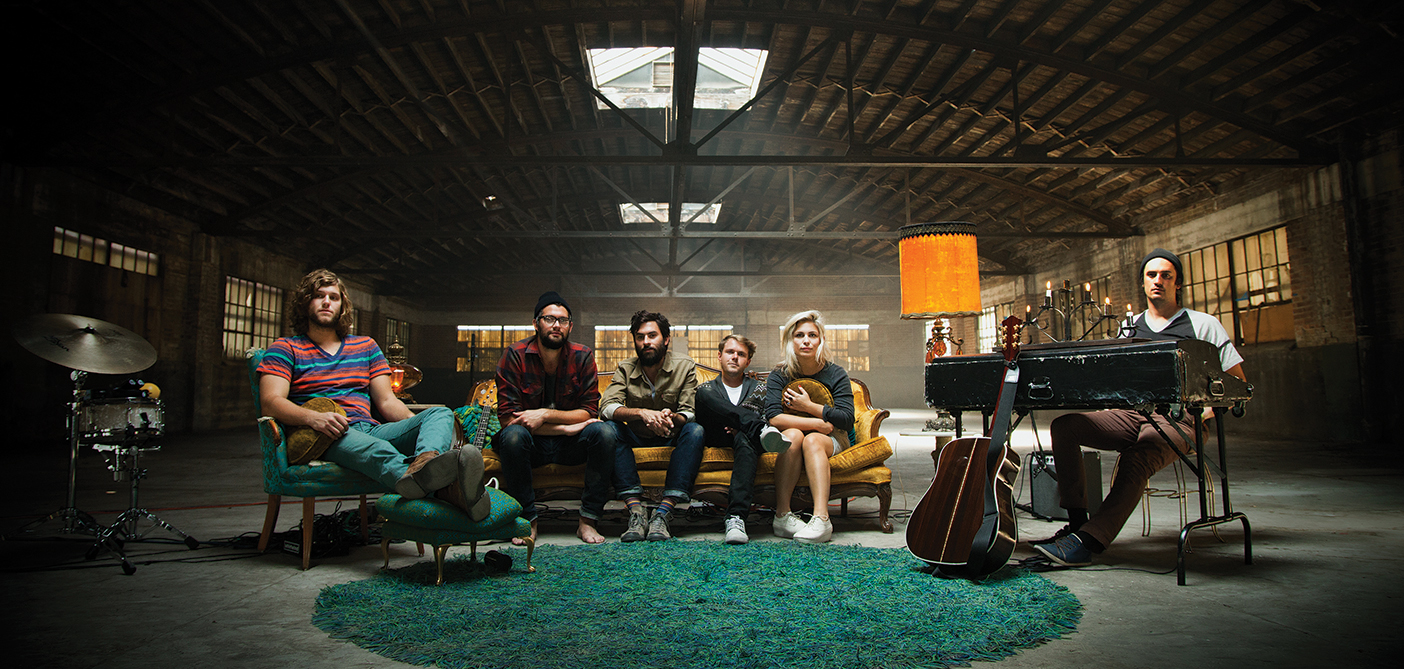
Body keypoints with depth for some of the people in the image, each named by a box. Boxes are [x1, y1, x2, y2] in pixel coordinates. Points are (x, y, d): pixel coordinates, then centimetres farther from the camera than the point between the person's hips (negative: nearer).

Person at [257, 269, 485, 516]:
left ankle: (425, 464, -61)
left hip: (370, 429, 5)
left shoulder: (366, 346, 27)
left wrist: (419, 426, -3)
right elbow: (271, 402, -3)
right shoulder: (285, 349, 15)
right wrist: (313, 417, -25)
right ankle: (441, 488, -74)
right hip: (325, 438, -5)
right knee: (373, 449, -41)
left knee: (440, 413, -21)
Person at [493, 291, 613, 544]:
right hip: (532, 444, -1)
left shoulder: (583, 356, -3)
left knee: (603, 432, -26)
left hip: (569, 446, 2)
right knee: (512, 435, -33)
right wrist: (566, 428, -21)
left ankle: (588, 520, -18)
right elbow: (507, 416, -15)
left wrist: (546, 414, -23)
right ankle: (527, 520, -18)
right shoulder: (515, 355, -8)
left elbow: (589, 412, -7)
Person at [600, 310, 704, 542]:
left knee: (695, 430, -31)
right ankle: (636, 510, -35)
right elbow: (607, 407, -18)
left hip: (671, 440, -1)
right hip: (636, 440, 1)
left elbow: (690, 414, -13)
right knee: (609, 428, -28)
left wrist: (672, 417, -38)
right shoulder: (625, 369, -2)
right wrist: (642, 413, -36)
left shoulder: (684, 366, -5)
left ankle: (662, 513, -37)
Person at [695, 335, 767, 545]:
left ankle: (736, 517, -52)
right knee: (702, 394, -23)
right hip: (715, 443, 1)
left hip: (743, 438, 0)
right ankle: (760, 430, -31)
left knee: (745, 440, -40)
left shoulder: (759, 390, 24)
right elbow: (693, 419, 9)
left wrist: (740, 429, -10)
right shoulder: (706, 389, 25)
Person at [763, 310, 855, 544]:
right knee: (793, 434, -33)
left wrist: (809, 406, -15)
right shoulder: (779, 376, -1)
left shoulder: (836, 374, 0)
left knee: (812, 440, -34)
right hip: (790, 447, 0)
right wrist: (819, 423, -21)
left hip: (830, 441, 0)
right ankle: (782, 514, -38)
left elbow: (846, 420, -11)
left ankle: (821, 519, -48)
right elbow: (774, 418, -18)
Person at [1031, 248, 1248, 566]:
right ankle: (1078, 521, -22)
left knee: (1138, 456, -39)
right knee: (1064, 426, -21)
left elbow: (1237, 382, 8)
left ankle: (1089, 540, -44)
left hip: (1177, 419, -5)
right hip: (1131, 414, 5)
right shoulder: (1131, 326, 21)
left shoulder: (1204, 324, 10)